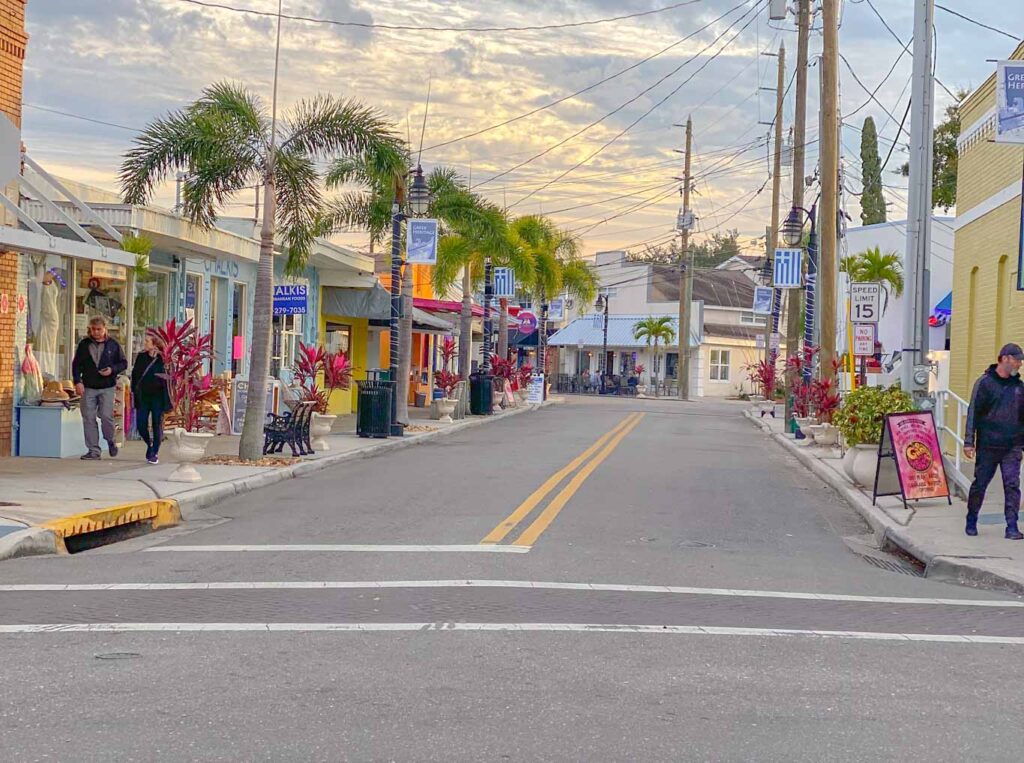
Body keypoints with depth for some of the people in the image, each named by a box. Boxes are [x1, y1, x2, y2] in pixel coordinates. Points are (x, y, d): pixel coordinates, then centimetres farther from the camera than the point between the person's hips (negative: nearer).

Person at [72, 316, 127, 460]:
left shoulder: (113, 344, 4)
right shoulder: (84, 344, 7)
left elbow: (123, 363, 9)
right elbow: (76, 364, 9)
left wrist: (112, 370, -10)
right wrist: (77, 381, -4)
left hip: (107, 387, -2)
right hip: (88, 387, 2)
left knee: (106, 416, -12)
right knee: (88, 418, -1)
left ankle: (110, 441, 16)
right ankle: (93, 450, 6)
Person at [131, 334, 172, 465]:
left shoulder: (162, 359, -9)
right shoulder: (141, 357, 4)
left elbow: (167, 378, -7)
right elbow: (134, 375, 11)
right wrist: (134, 391, 6)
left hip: (157, 396, -4)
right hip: (143, 396, 4)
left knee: (157, 424, 2)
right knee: (141, 425, 0)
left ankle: (155, 453, 13)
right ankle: (149, 444, 28)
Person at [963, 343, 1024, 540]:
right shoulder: (985, 383, -3)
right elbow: (973, 413, -4)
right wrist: (969, 442, -8)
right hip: (988, 445, -3)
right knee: (980, 483, 6)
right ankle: (971, 522, 22)